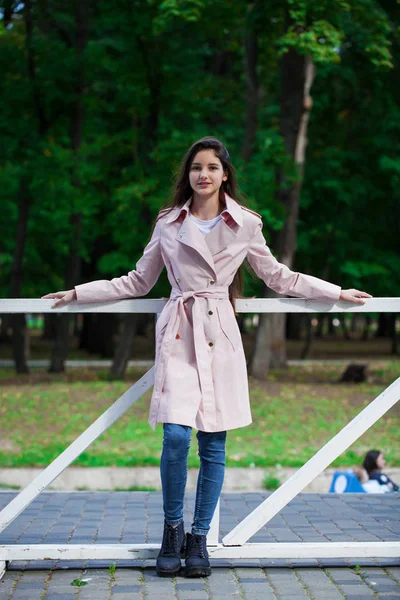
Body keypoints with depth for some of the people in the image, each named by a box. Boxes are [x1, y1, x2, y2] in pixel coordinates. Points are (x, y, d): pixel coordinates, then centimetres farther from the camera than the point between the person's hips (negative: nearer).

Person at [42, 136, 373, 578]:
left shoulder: (245, 224, 6)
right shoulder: (168, 223, 7)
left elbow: (277, 277, 17)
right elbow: (138, 282, 16)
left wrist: (337, 293, 16)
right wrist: (79, 293, 13)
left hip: (220, 334, 1)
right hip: (180, 334, -1)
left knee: (213, 443, 1)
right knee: (176, 435, -15)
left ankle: (198, 538, 15)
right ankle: (172, 528, 6)